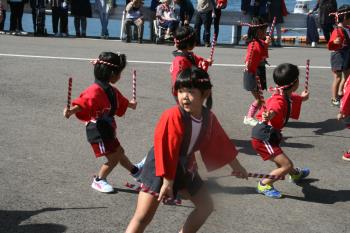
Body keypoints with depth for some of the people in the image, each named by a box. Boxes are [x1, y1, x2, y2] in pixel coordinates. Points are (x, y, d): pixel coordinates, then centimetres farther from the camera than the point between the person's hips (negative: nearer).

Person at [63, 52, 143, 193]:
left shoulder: (111, 90, 7)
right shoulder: (95, 91, -26)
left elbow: (121, 102, 29)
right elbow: (83, 103, -41)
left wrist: (130, 104, 48)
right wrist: (71, 110, -60)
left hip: (107, 129, 9)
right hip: (98, 130, -9)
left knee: (119, 152, 26)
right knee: (113, 158, -2)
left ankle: (135, 171, 46)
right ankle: (99, 181, 17)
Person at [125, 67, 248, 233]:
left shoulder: (208, 117, -5)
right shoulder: (173, 116, -27)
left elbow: (220, 143, 11)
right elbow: (166, 151, -25)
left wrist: (236, 166, 23)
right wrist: (167, 181, -23)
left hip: (184, 167, 7)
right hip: (160, 168, -7)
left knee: (206, 206, 16)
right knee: (143, 217, -12)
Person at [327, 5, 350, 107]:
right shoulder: (338, 30, -22)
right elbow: (331, 46, -27)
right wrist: (335, 42, -47)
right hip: (339, 56, -9)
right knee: (338, 78, -2)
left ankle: (340, 94, 37)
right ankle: (334, 99, 9)